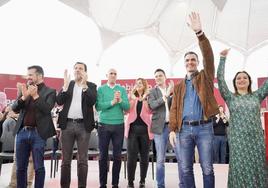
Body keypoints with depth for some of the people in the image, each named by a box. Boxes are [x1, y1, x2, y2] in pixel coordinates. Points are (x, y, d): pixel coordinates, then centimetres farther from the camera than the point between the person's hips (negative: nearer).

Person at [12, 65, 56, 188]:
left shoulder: (50, 91, -1)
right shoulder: (25, 89, 13)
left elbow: (47, 109, -13)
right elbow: (15, 109, 5)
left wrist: (35, 96, -18)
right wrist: (24, 97, -11)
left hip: (38, 133, -4)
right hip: (22, 132, 5)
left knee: (38, 167, 3)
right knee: (20, 167, 12)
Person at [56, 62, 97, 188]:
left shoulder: (91, 86, 6)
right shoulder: (67, 84, 11)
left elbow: (92, 102, -11)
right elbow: (59, 102, -1)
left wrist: (84, 85, -17)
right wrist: (66, 84, -11)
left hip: (83, 125, -2)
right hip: (67, 124, 2)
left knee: (82, 160, 3)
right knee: (66, 160, 7)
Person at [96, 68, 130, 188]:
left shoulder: (122, 89, 7)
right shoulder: (101, 89, 3)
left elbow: (127, 107, -2)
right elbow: (98, 106, -10)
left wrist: (120, 100, -20)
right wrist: (112, 102, -19)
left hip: (119, 125, 1)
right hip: (104, 125, -1)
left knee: (117, 156, 6)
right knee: (103, 155, 5)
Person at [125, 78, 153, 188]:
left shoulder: (148, 97, 8)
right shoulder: (131, 96, 14)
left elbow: (150, 111, -6)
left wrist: (144, 98, -11)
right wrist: (132, 96, -8)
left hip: (145, 128, 0)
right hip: (132, 128, 1)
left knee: (144, 156, 5)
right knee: (131, 156, -3)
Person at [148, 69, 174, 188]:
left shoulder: (173, 90, 12)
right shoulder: (152, 92, 8)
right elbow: (152, 105, -9)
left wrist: (172, 92, -12)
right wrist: (166, 95, -16)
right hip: (160, 126, -1)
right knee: (160, 159, 2)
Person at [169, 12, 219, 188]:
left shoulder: (205, 77, 8)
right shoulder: (179, 86, 15)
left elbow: (208, 56, -8)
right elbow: (174, 109, 9)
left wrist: (199, 32, -20)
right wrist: (173, 130, -3)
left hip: (204, 128, -2)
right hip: (185, 129, 3)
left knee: (207, 169, 3)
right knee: (186, 169, 5)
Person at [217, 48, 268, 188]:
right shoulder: (230, 97, 6)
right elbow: (220, 79, -1)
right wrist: (223, 58, -4)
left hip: (256, 139, 2)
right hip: (237, 139, -2)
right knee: (240, 171, -1)